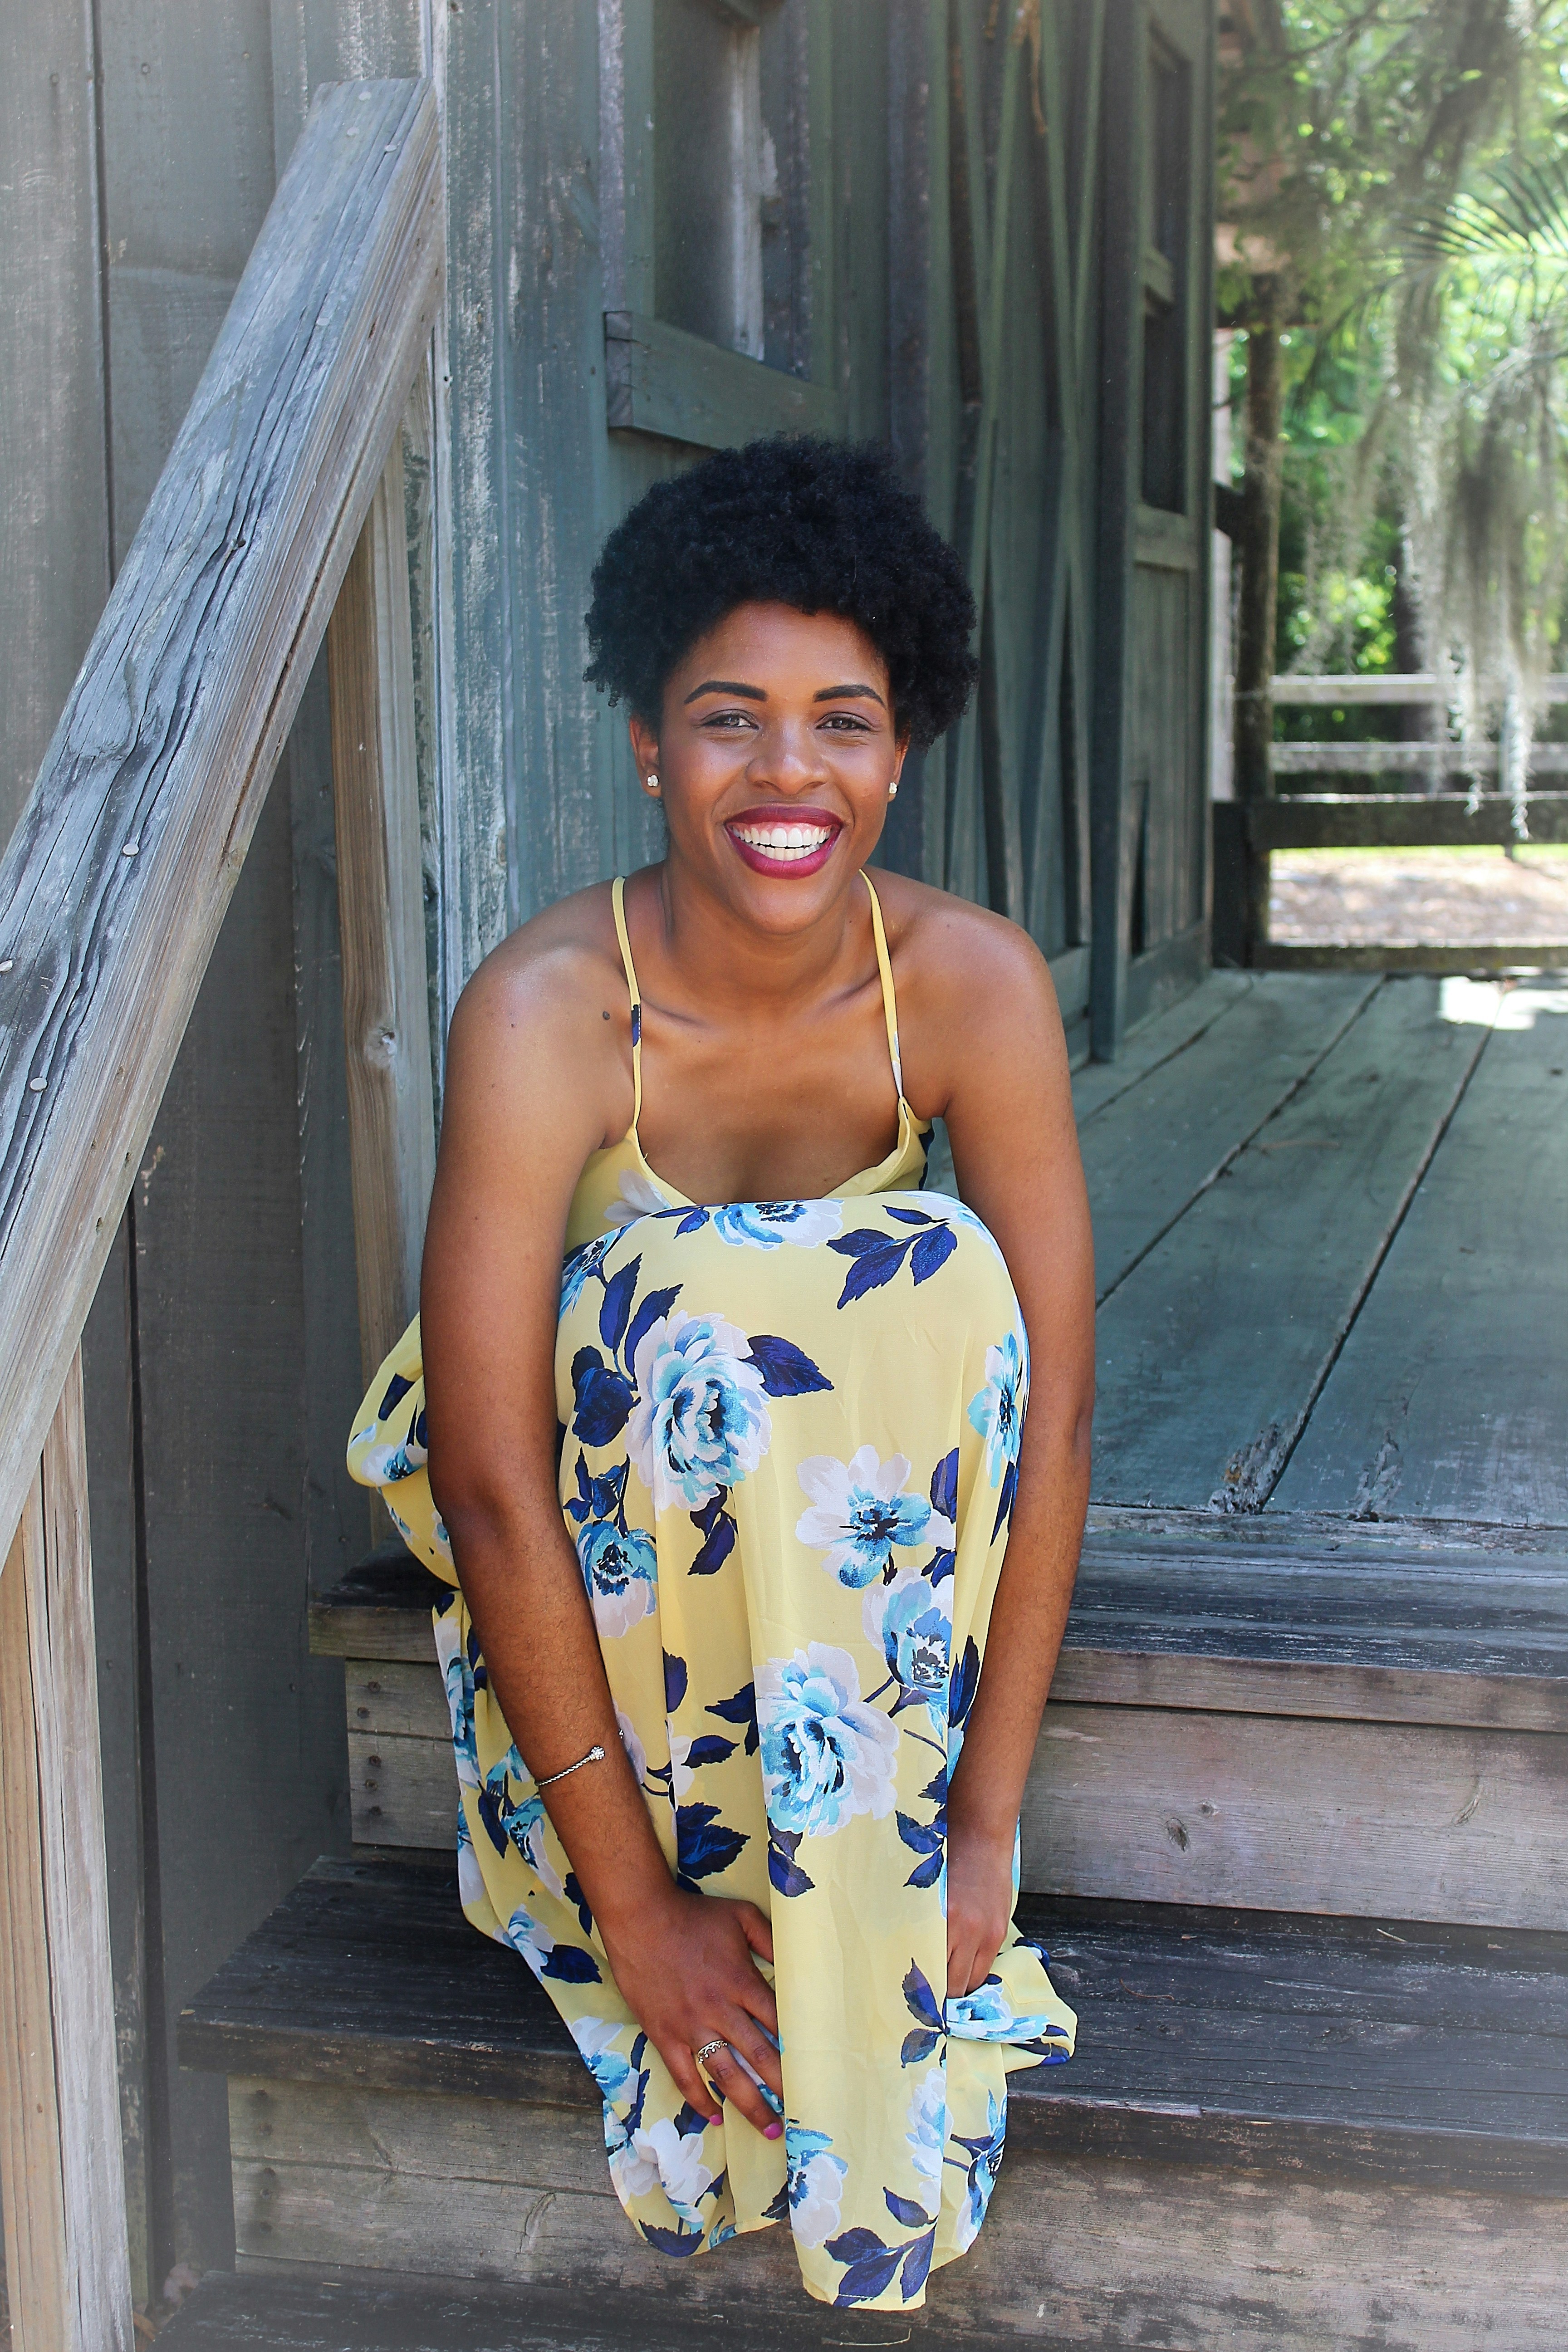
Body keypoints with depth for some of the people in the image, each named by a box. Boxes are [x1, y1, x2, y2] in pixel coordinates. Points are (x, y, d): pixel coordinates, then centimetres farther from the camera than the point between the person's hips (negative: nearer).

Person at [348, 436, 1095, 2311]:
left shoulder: (975, 985, -21)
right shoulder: (547, 1009, -28)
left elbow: (1052, 1405, -20)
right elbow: (491, 1489, -30)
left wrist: (986, 1822, -23)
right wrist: (631, 1897, -28)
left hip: (859, 1510, 3)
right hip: (610, 1494, -2)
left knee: (944, 1283, -28)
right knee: (711, 1309, -33)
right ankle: (696, 1855, -19)